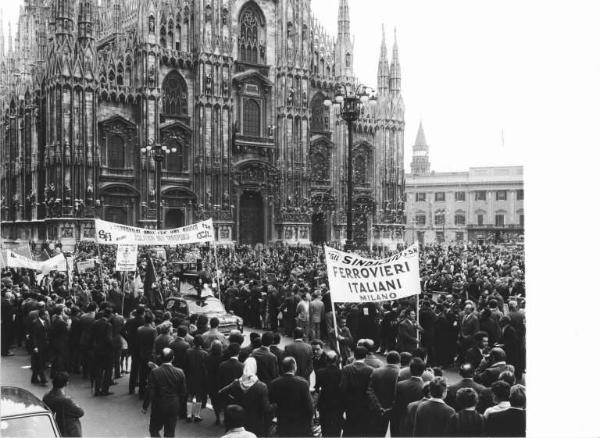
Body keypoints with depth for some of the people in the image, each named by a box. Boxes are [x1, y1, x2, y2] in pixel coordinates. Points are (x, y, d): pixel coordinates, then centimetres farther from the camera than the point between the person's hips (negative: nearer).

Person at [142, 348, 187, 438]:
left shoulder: (154, 372, -16)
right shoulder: (180, 372, -9)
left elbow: (150, 392, -13)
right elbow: (182, 393, -1)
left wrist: (145, 407, 0)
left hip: (158, 407, -2)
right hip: (174, 408, 2)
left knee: (154, 429, 17)